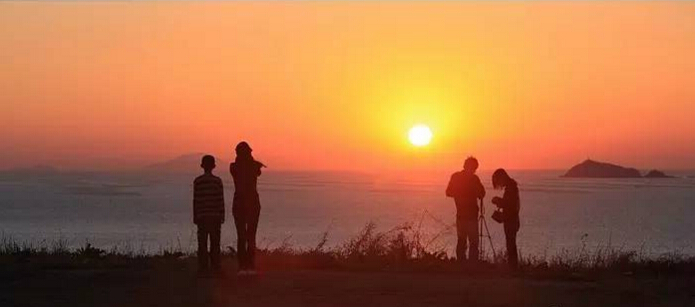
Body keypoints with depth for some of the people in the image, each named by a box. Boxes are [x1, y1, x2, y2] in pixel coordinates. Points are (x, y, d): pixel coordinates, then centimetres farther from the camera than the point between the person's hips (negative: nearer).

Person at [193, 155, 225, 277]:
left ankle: (203, 268, -1)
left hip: (202, 216, 0)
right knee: (215, 243, 4)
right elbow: (221, 200, -1)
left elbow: (196, 200, -1)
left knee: (202, 243, 2)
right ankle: (215, 268, 2)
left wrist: (195, 217, 5)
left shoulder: (197, 181, -1)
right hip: (215, 216, 0)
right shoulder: (217, 181, -1)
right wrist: (222, 216, 5)